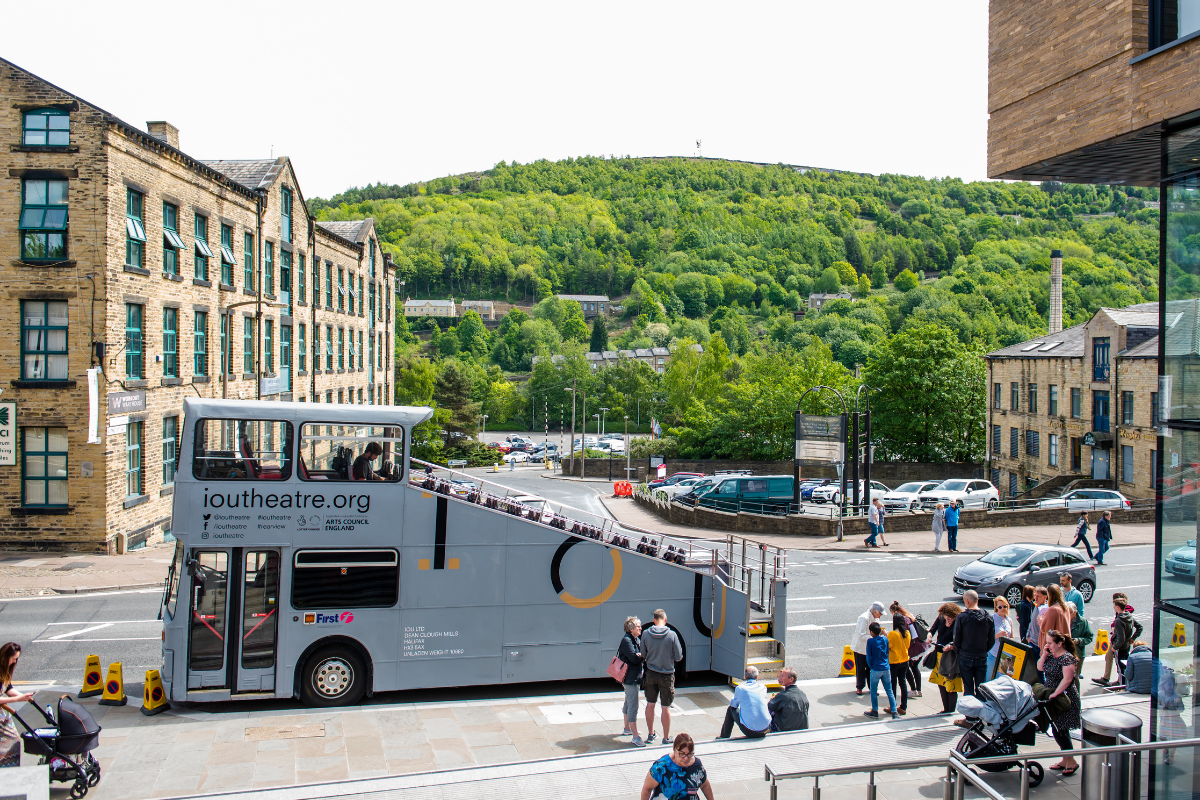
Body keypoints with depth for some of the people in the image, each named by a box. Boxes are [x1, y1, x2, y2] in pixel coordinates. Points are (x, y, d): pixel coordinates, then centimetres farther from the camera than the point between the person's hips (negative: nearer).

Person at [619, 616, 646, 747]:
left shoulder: (636, 640, 14)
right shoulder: (626, 640, -17)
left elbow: (640, 656, 12)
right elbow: (634, 659, -22)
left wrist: (641, 656, -9)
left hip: (635, 678, 11)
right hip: (631, 678, -11)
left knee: (629, 703, 23)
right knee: (633, 707, -9)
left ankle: (627, 729, 38)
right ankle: (635, 737, -9)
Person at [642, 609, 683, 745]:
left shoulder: (645, 634, -9)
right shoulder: (672, 635, -15)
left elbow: (643, 655, 0)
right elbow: (679, 657, -9)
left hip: (651, 674, 2)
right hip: (667, 675, -2)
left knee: (650, 704, 16)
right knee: (665, 707, 8)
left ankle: (650, 735, 27)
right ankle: (666, 737, 18)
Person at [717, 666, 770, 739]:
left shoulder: (740, 688, -6)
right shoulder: (763, 688, 3)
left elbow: (733, 704, 13)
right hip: (766, 729, 3)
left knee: (730, 709, 19)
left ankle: (724, 737, 34)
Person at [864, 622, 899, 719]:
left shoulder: (870, 641, -9)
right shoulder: (885, 639, 2)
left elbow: (869, 657, -7)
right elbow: (887, 653, 13)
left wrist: (871, 666, 5)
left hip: (876, 669, -4)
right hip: (886, 669, 4)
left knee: (873, 691, 11)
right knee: (889, 691, 7)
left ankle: (875, 711, 17)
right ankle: (894, 712, 5)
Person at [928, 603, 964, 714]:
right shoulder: (940, 618, 1)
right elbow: (933, 629, 9)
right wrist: (930, 634, -12)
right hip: (939, 655, 7)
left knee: (951, 686, -2)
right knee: (941, 684, 14)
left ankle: (951, 711, 11)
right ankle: (946, 710, 26)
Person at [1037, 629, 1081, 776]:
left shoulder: (1067, 658, -19)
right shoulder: (1051, 655, 7)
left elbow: (1067, 679, -26)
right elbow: (1040, 667, 11)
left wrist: (1055, 694, -27)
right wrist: (1044, 655, -3)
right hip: (1053, 697, 9)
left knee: (1060, 731, -6)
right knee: (1059, 730, 14)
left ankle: (1071, 762, 7)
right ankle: (1065, 760, 25)